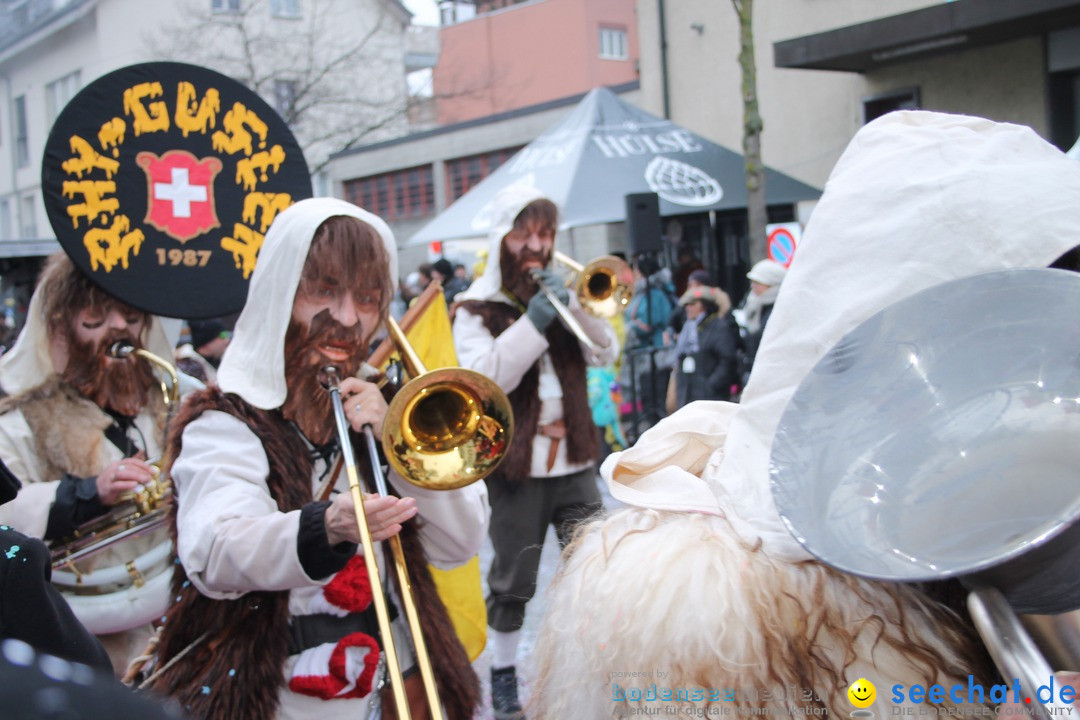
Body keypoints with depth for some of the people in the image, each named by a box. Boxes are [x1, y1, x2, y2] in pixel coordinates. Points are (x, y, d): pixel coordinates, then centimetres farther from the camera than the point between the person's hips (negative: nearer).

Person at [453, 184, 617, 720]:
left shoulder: (559, 293, 11)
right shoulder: (477, 308, -2)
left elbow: (605, 353, 0)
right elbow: (484, 378, -18)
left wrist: (573, 306, -15)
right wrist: (533, 321, -25)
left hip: (574, 459, 4)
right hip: (516, 465, -3)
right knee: (513, 582, 8)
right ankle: (503, 676, 26)